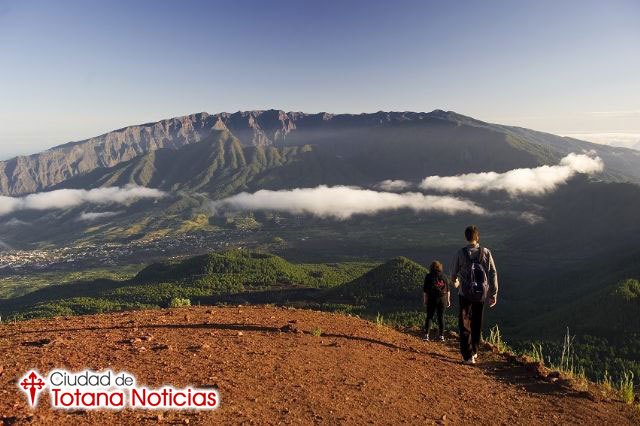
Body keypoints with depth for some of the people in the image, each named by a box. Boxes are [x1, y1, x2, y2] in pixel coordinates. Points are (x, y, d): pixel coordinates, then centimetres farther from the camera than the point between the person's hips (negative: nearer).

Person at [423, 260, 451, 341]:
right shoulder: (444, 277, 3)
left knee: (429, 317, 5)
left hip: (431, 299, -2)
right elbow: (448, 290, 4)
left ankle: (426, 335, -1)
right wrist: (448, 300, 12)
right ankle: (441, 336, 10)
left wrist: (424, 300, 4)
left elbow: (425, 290, -4)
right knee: (441, 317, 9)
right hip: (442, 299, 2)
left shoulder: (428, 277, -4)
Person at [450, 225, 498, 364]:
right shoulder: (486, 252, -4)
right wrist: (494, 294, 2)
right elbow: (493, 274, -5)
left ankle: (468, 356, -2)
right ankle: (474, 352, 32)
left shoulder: (461, 253, -8)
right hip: (481, 294, 3)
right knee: (477, 324, 19)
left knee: (464, 325, 4)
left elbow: (453, 273, 3)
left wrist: (455, 282, 26)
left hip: (465, 293, -3)